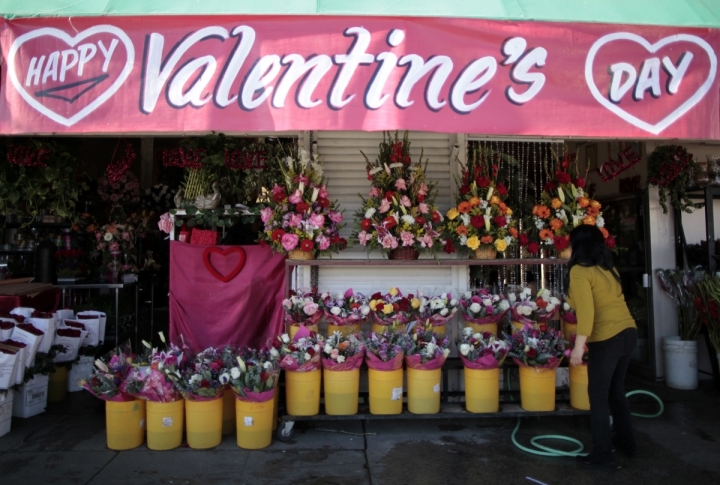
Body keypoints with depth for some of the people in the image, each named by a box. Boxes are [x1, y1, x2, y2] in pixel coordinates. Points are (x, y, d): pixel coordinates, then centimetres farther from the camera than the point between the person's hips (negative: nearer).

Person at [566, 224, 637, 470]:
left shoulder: (580, 270, -11)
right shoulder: (608, 268, 11)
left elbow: (586, 312, -19)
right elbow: (606, 302, 11)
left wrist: (578, 346, -19)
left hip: (607, 338, -8)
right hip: (627, 332, 8)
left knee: (598, 396, 3)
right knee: (616, 390, 22)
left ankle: (603, 455, 11)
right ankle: (626, 441, 36)